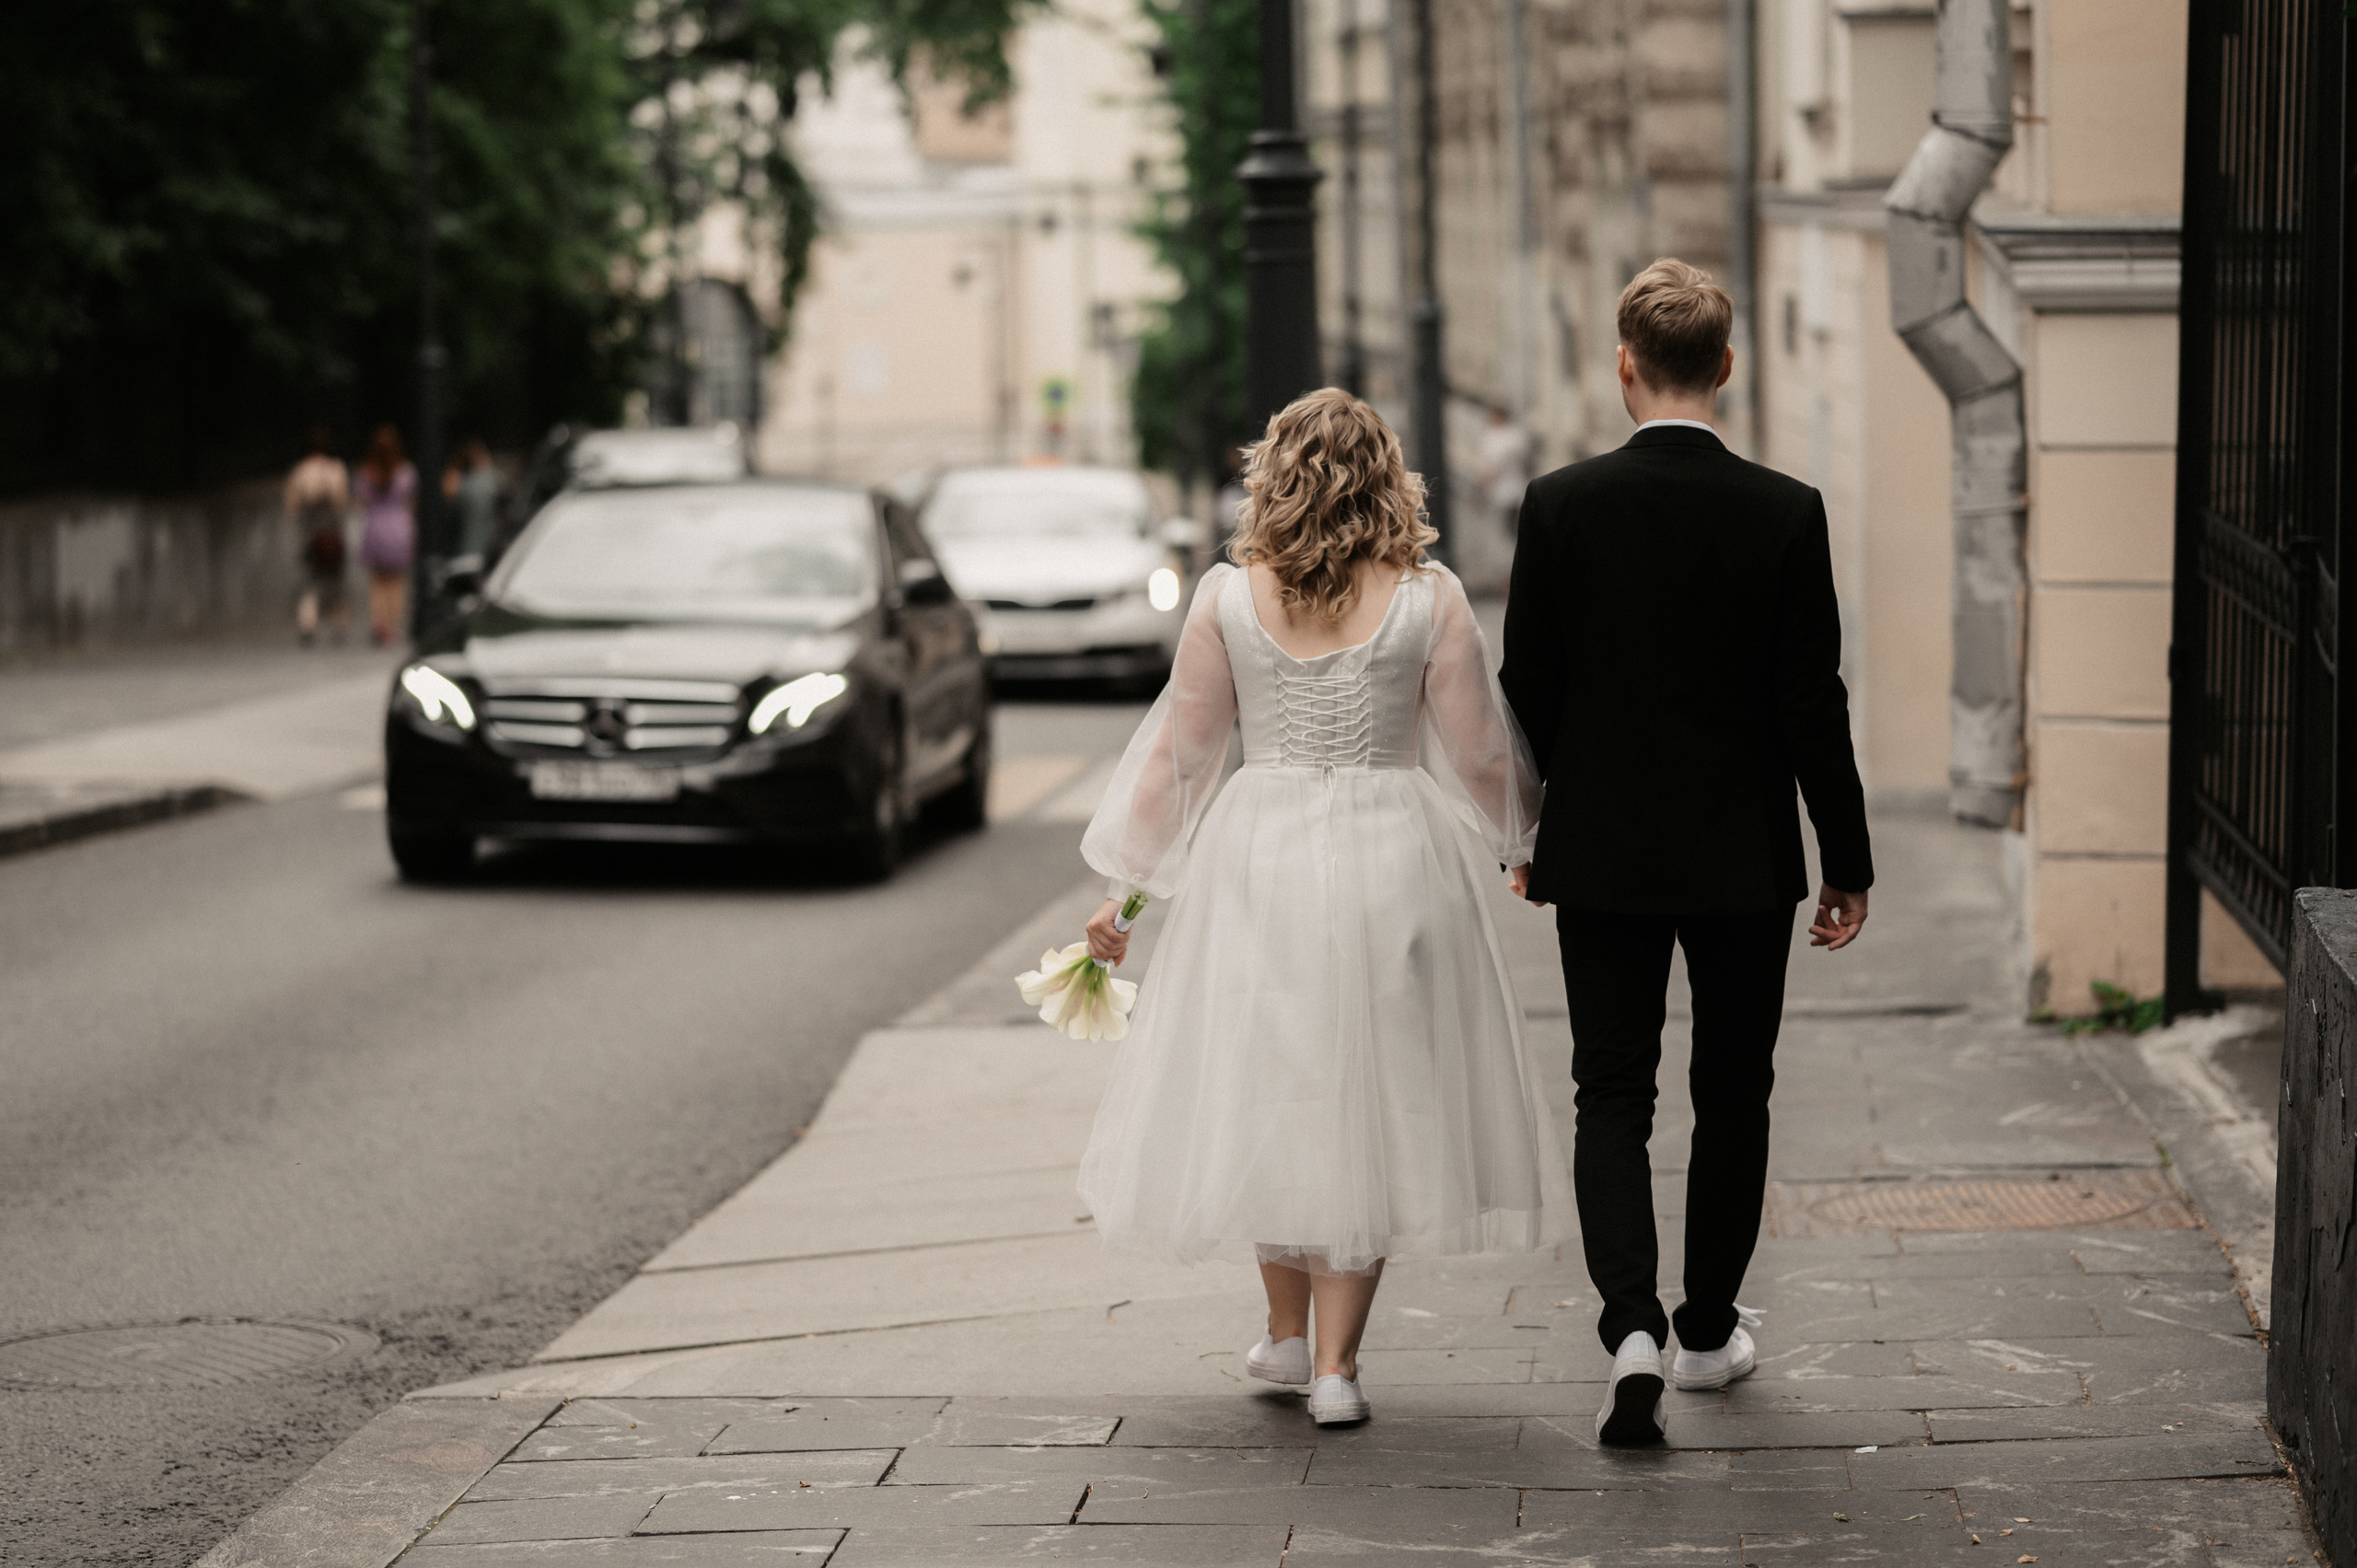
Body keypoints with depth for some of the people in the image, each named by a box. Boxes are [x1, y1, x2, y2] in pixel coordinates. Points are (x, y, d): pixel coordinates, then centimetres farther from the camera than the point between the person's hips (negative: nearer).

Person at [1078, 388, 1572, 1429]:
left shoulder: (1228, 600, -4)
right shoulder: (1428, 602, -6)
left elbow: (1178, 754, 1)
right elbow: (1481, 758, 0)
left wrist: (1124, 887, 11)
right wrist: (1518, 844, 20)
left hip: (1257, 863, 1)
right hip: (1391, 865, -1)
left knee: (1268, 1091, 16)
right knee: (1368, 1103, 8)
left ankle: (1287, 1336, 28)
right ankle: (1335, 1364, 7)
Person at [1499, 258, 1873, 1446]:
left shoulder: (1561, 504, -9)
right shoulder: (1787, 514, -9)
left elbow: (1528, 690, -3)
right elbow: (1813, 705, -7)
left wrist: (1525, 837, 11)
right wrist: (1848, 863, 2)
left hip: (1603, 854, 0)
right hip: (1745, 858, 0)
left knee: (1612, 1094, 5)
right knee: (1733, 1096, 14)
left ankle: (1633, 1328, -13)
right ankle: (1709, 1331, 25)